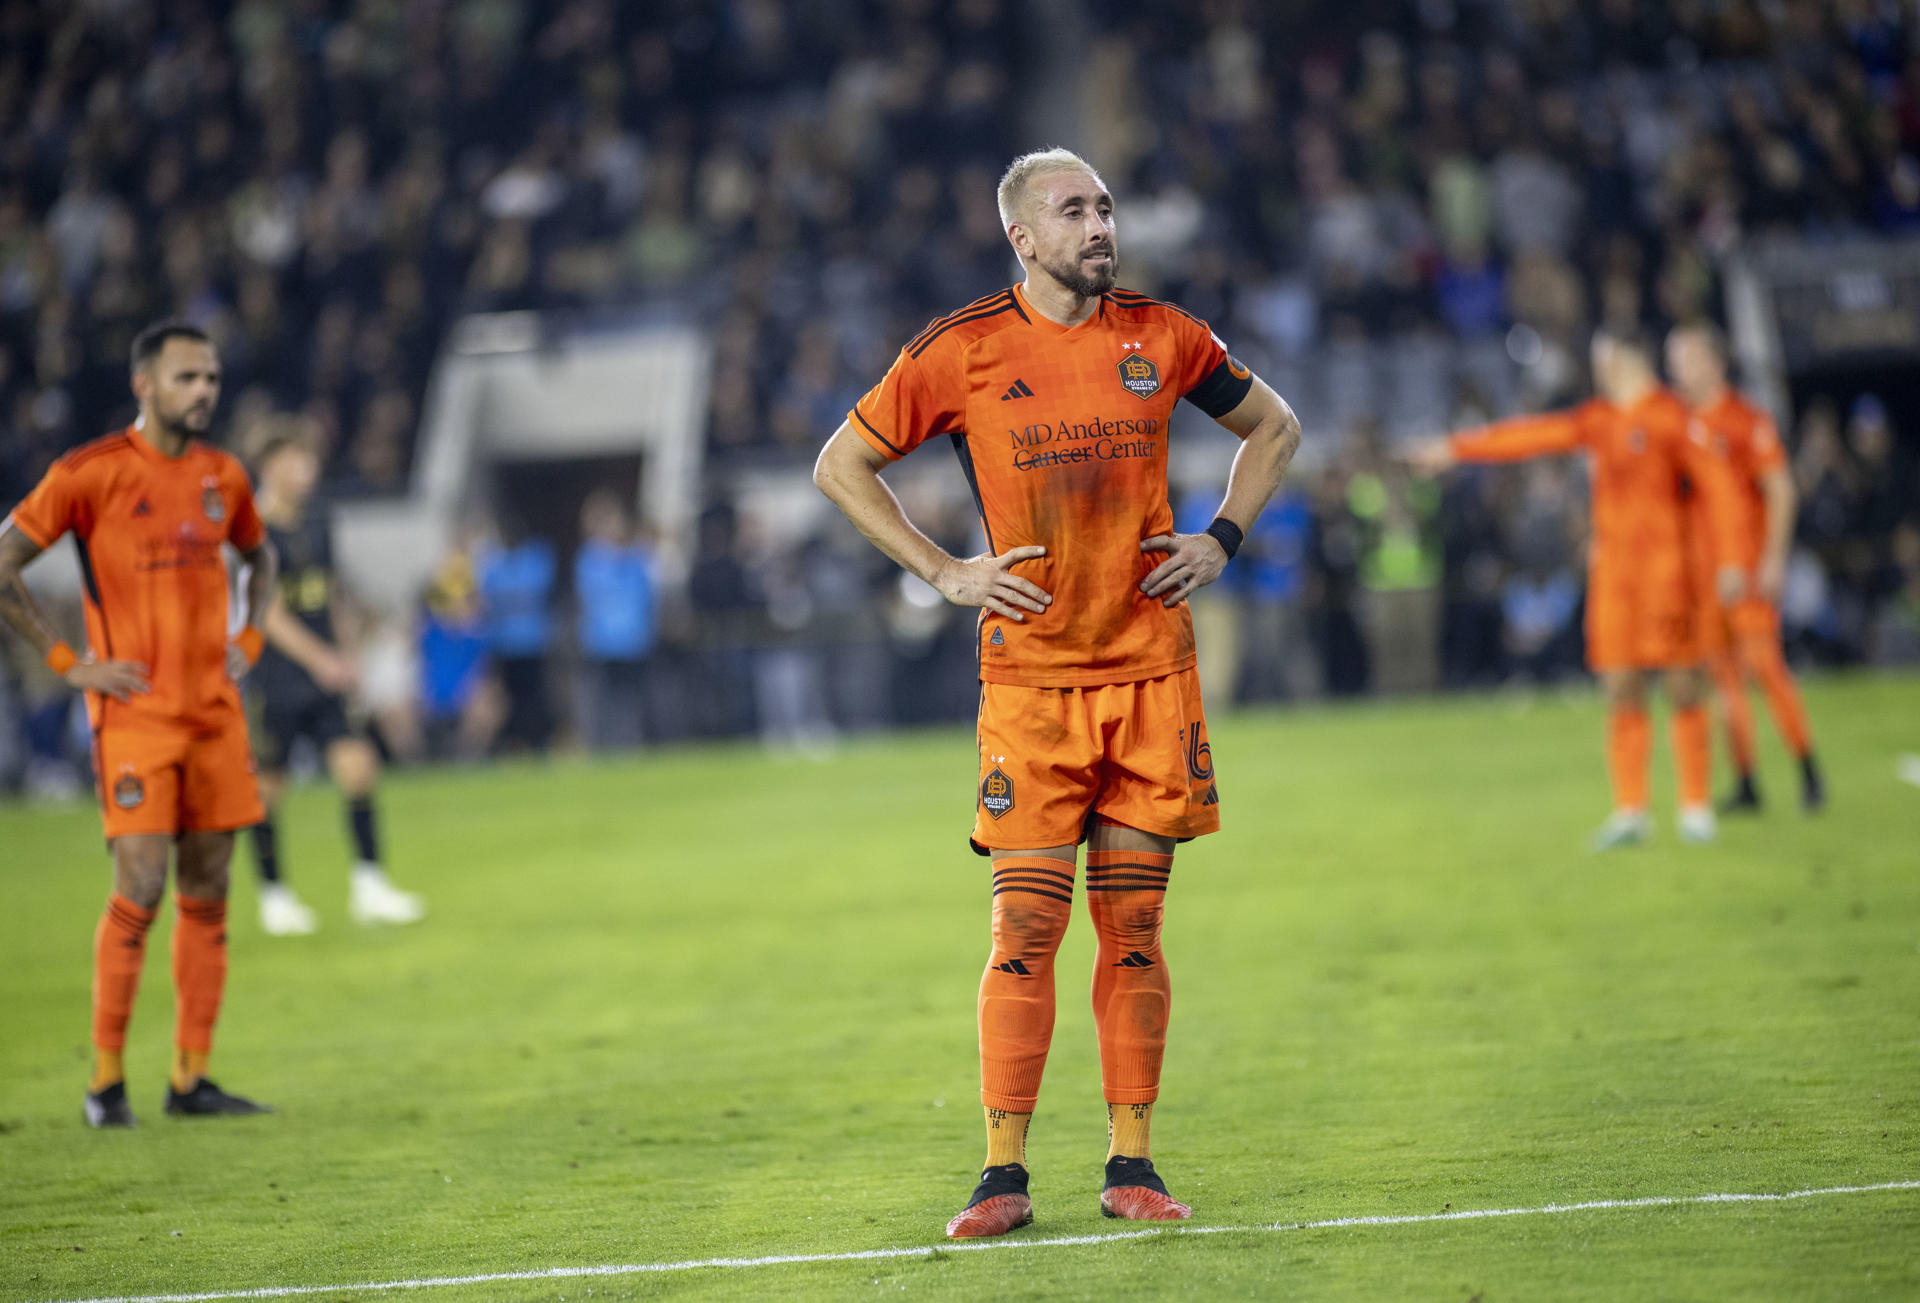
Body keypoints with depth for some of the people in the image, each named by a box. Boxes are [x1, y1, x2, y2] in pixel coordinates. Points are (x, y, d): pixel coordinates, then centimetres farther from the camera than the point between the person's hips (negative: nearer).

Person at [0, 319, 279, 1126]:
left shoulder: (223, 476, 10)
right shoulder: (91, 473, -8)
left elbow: (259, 554, 30)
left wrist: (250, 639, 14)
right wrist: (67, 663, -9)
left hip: (215, 710, 6)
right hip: (135, 711, -6)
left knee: (207, 896, 5)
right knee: (139, 892, -11)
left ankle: (190, 1078, 10)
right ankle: (106, 1081, -1)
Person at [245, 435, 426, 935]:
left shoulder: (316, 523, 10)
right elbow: (269, 613, -18)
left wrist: (341, 657, 19)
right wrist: (320, 659, -25)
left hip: (324, 682, 6)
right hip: (276, 682, -6)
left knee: (357, 766, -6)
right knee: (267, 789, 2)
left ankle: (369, 886, 0)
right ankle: (273, 896, 16)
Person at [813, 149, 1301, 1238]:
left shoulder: (1162, 337, 5)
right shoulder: (961, 352, -2)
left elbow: (1274, 426, 22)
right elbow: (841, 466, 7)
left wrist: (1221, 539, 8)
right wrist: (947, 573, 0)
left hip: (1154, 669, 2)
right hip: (1031, 677, -2)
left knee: (1134, 925, 5)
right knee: (1028, 925, -6)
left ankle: (1133, 1162, 10)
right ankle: (1005, 1175, -1)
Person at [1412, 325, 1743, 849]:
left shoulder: (1672, 417, -6)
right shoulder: (1597, 421, 14)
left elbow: (1713, 485, -10)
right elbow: (1530, 435, 18)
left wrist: (1727, 560, -15)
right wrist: (1457, 449, 19)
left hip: (1664, 565, -6)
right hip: (1612, 569, 6)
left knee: (1683, 686, -3)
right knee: (1621, 690, 2)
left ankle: (1696, 809, 3)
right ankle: (1630, 812, 4)